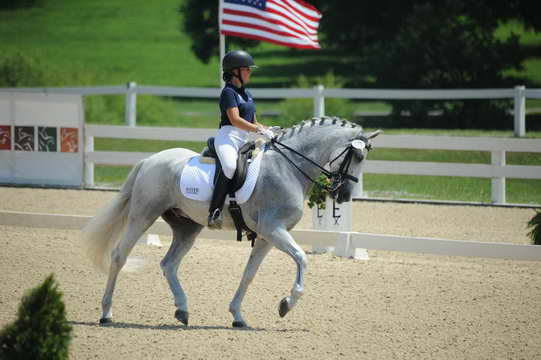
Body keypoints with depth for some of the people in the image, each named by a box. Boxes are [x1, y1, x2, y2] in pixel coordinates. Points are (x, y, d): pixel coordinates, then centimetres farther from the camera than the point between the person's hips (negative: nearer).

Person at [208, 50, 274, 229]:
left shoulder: (247, 94, 23)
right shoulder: (229, 92, -4)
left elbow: (253, 122, 28)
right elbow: (235, 119, -17)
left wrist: (269, 131, 11)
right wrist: (259, 130, -21)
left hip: (244, 140, 10)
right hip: (228, 136, -10)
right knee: (230, 166, -35)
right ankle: (214, 212, -38)